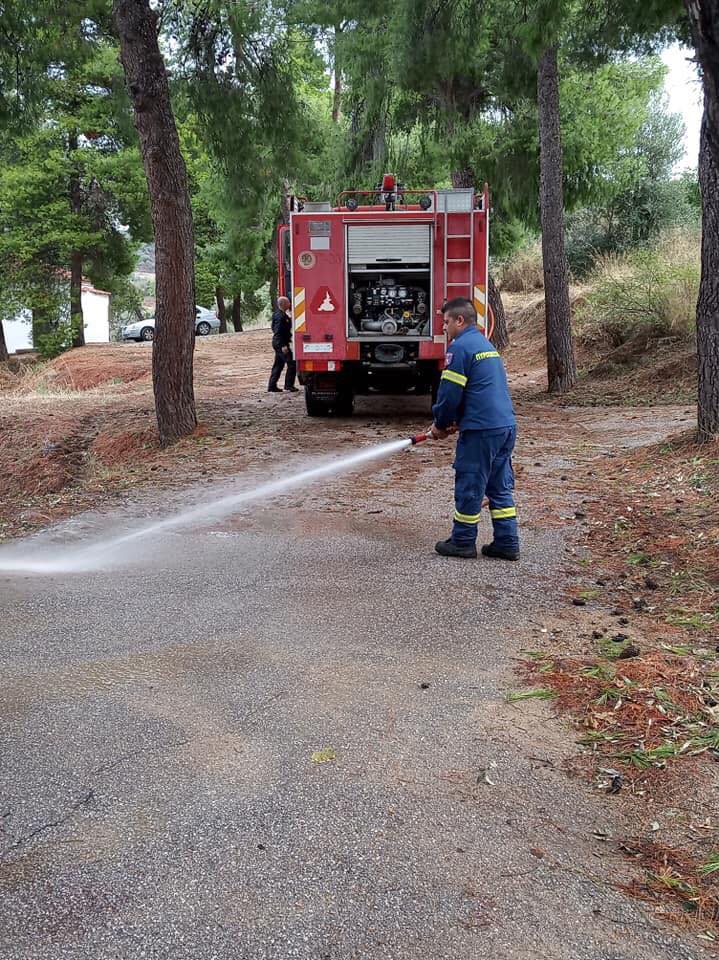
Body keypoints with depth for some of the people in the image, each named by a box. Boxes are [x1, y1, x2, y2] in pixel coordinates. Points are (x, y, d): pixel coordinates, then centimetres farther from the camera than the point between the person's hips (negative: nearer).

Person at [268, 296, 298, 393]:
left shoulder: (282, 314, 13)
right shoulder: (280, 316, -18)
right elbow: (278, 332, -23)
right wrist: (283, 346, -27)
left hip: (279, 344, 11)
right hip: (281, 343, -11)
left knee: (278, 365, 14)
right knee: (292, 364, -7)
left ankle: (272, 387, 17)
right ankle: (289, 386, -3)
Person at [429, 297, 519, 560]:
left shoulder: (460, 347, -9)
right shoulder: (485, 344, 21)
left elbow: (450, 392, -12)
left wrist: (441, 424, 5)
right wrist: (455, 421, 20)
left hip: (481, 429, -9)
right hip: (506, 425, 9)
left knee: (469, 485, 3)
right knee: (500, 487, 12)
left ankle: (463, 541, 13)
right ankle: (507, 543, 15)